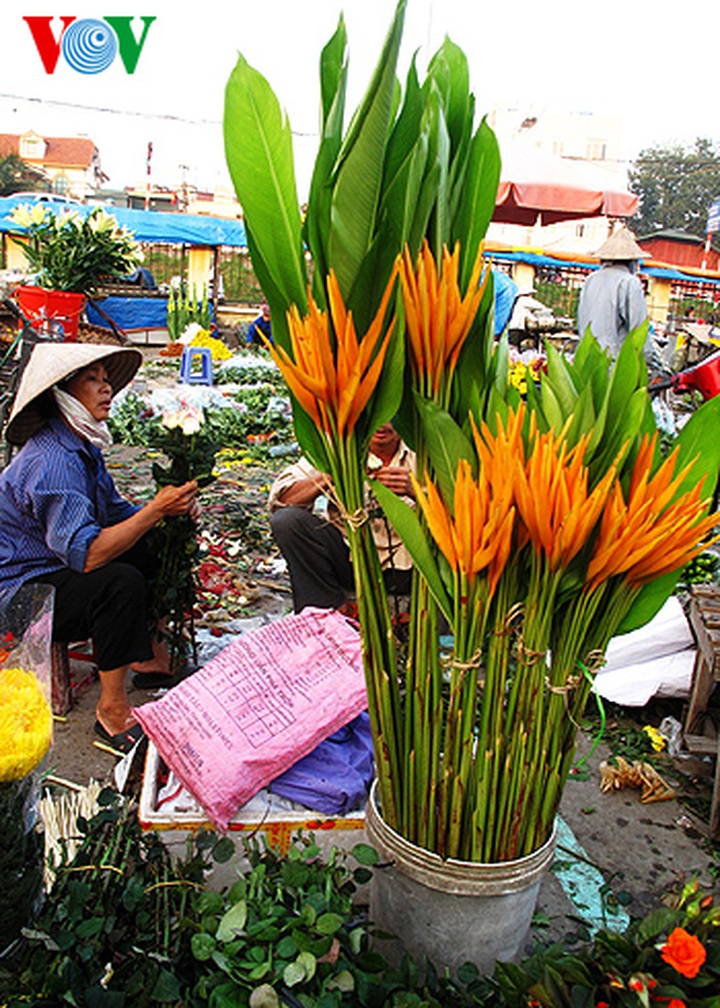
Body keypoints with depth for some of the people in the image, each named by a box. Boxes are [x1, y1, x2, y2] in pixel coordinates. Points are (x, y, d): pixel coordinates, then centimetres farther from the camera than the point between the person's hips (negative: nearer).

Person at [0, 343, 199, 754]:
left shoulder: (82, 445, 5)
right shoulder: (51, 462, -27)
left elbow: (115, 512, 6)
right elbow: (86, 555, -35)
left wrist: (174, 509, -12)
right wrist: (155, 509, -33)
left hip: (58, 569, 10)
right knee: (121, 582, -32)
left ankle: (148, 651, 9)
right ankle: (113, 711, -19)